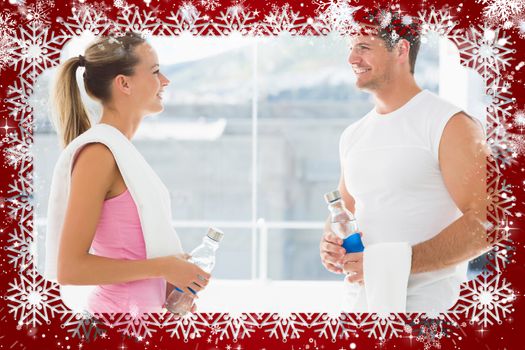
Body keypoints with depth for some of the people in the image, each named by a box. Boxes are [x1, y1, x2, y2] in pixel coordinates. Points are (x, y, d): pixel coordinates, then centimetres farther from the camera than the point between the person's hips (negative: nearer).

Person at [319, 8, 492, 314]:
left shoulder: (450, 125, -9)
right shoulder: (352, 136, 13)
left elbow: (483, 223, -16)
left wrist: (397, 263, -24)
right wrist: (329, 244, -2)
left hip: (426, 301, -6)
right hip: (361, 300, 6)